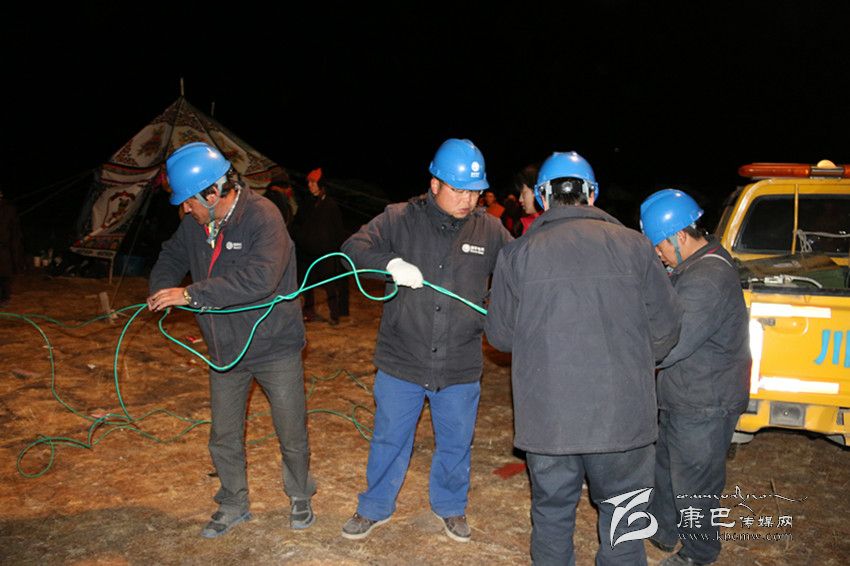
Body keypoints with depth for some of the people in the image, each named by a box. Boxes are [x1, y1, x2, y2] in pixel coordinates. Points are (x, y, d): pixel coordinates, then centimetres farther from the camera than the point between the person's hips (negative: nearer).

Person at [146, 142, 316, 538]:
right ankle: (233, 505, 39)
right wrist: (161, 290, -5)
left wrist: (191, 294, -34)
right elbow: (172, 258, 16)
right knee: (224, 438, 17)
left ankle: (300, 498, 36)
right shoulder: (194, 222, -2)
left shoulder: (262, 216, -23)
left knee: (292, 435, 11)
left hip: (275, 348, -6)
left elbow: (260, 278, -37)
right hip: (225, 351, 6)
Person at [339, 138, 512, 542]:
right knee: (389, 439, 15)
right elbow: (353, 248, -11)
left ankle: (450, 507, 43)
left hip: (461, 367, 2)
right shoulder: (400, 218, -6)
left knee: (455, 443, 18)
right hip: (401, 361, -1)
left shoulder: (489, 230, -1)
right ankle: (375, 507, 37)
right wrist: (391, 262, -30)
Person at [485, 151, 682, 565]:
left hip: (547, 417, 0)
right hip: (622, 415, 0)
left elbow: (499, 335, 5)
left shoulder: (517, 254, -2)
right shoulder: (632, 245, -1)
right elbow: (665, 327, 4)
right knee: (621, 515, 17)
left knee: (552, 514, 18)